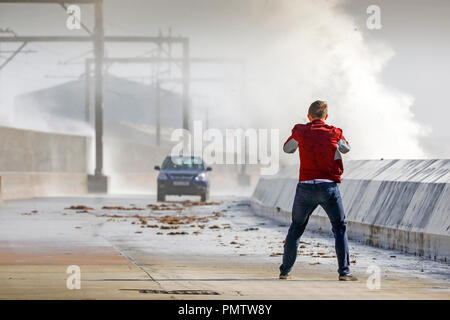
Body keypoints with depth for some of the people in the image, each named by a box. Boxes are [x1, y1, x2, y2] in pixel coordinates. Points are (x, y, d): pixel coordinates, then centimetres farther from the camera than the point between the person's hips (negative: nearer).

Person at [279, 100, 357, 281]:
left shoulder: (300, 132, 3)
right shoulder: (334, 133, 2)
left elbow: (287, 149, 22)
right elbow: (346, 149, 23)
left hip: (305, 186, 2)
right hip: (328, 186, -2)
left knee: (296, 228, 16)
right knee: (339, 228, 5)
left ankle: (285, 271, 17)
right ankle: (344, 271, -6)